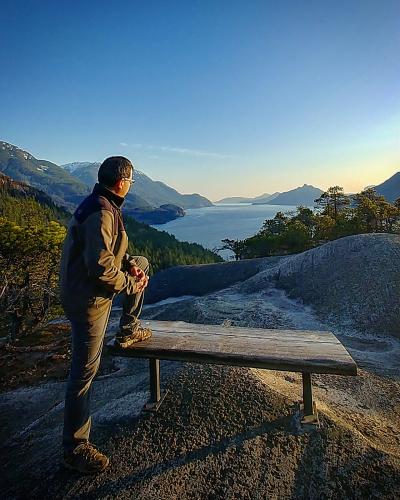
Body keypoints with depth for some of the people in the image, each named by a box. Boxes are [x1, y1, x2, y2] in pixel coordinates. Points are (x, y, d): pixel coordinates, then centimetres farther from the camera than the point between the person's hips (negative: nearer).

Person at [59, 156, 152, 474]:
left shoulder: (104, 206, 8)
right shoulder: (102, 213, -24)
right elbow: (100, 266, -31)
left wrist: (130, 266, 1)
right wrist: (130, 284, -15)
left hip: (90, 288, 10)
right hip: (88, 298, -10)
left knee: (142, 264, 20)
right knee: (85, 370, 1)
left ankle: (128, 331, 28)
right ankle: (75, 448, 20)